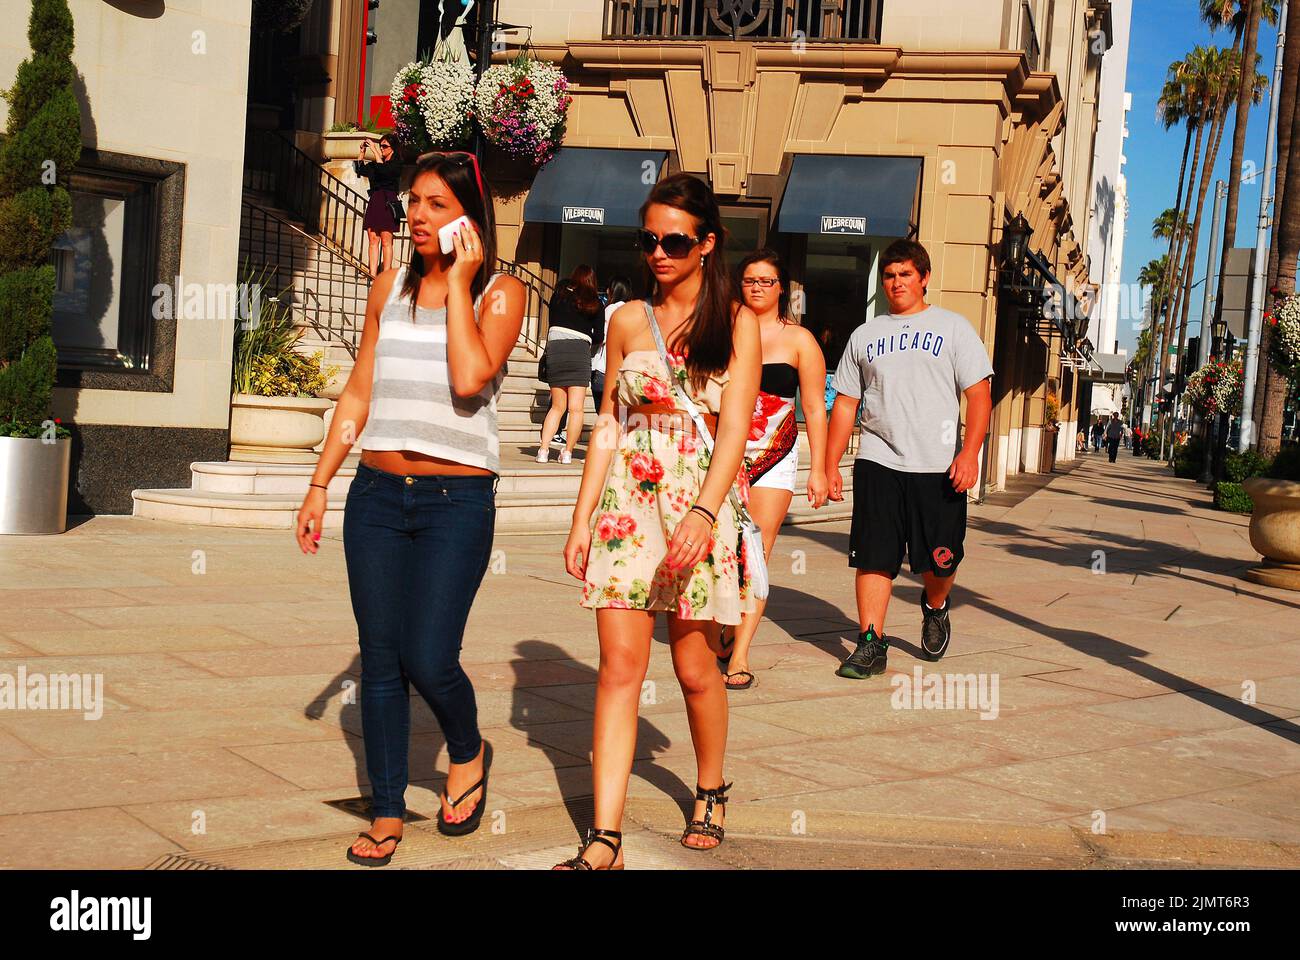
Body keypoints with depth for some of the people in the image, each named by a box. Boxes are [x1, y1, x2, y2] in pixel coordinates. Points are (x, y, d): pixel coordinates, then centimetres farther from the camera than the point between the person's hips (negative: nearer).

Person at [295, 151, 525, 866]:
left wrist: (458, 282, -12)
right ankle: (387, 813, 18)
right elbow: (358, 396, 15)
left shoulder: (501, 292, -1)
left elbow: (470, 378, -20)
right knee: (380, 659, 6)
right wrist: (318, 485, 12)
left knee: (428, 659, -11)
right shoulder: (390, 287, 12)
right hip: (377, 493, 4)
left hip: (456, 498, -4)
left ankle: (468, 752, 21)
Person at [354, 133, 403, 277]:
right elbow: (360, 170, 11)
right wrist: (362, 151, 3)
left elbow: (384, 171, -17)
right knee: (373, 240, 1)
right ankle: (372, 274, -1)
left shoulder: (396, 163, 0)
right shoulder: (374, 164, 18)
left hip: (387, 203, -6)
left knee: (386, 242, -7)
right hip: (373, 202, 6)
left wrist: (375, 151, -14)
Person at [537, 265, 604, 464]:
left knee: (557, 407, 11)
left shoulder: (559, 295, 13)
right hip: (579, 349, -2)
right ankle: (567, 451, -4)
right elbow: (599, 337, 9)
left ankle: (543, 449, 1)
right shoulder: (594, 303, 9)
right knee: (576, 408, 1)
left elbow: (551, 323, 17)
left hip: (555, 349, 2)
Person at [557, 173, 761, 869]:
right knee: (619, 666, -5)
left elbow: (734, 428, -10)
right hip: (627, 502, 2)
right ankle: (603, 842, -5)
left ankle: (710, 791, 33)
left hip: (701, 505, -2)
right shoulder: (628, 321, 10)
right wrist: (582, 518, 5)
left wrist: (703, 512, -24)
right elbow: (608, 425, 12)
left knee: (695, 668, 7)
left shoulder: (736, 323, 1)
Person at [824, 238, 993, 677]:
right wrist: (830, 465, 9)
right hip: (877, 463, 2)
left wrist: (969, 452, -14)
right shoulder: (865, 335, 15)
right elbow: (845, 403, 15)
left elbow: (979, 395, 0)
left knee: (939, 561, 3)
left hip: (938, 467, -2)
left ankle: (935, 608, 34)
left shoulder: (953, 327, 6)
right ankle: (871, 644, 4)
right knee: (873, 557, -3)